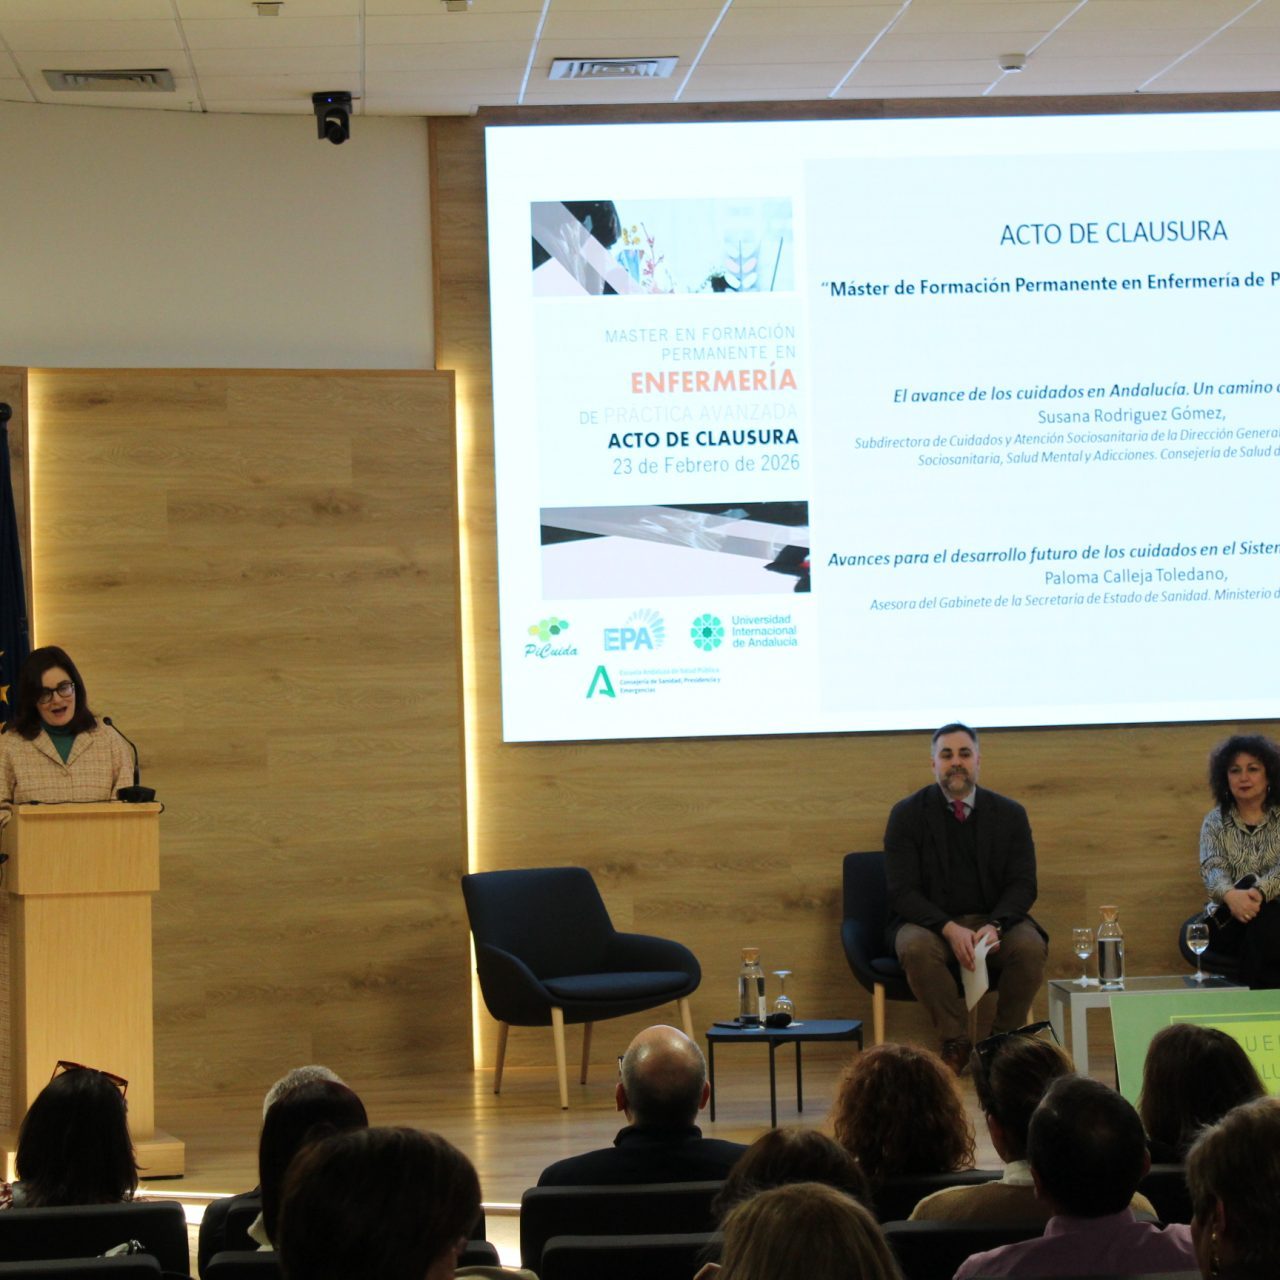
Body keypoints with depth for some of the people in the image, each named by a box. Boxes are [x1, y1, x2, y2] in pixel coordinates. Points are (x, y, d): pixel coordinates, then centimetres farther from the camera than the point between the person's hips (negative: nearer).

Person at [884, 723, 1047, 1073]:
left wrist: (995, 926, -22)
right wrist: (950, 929, -25)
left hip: (993, 921, 2)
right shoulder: (906, 814, -2)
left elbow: (1023, 884, 0)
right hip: (929, 922, -1)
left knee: (1031, 947, -30)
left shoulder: (1010, 814, 5)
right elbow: (902, 891, -8)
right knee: (915, 947, -36)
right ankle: (955, 1042, -16)